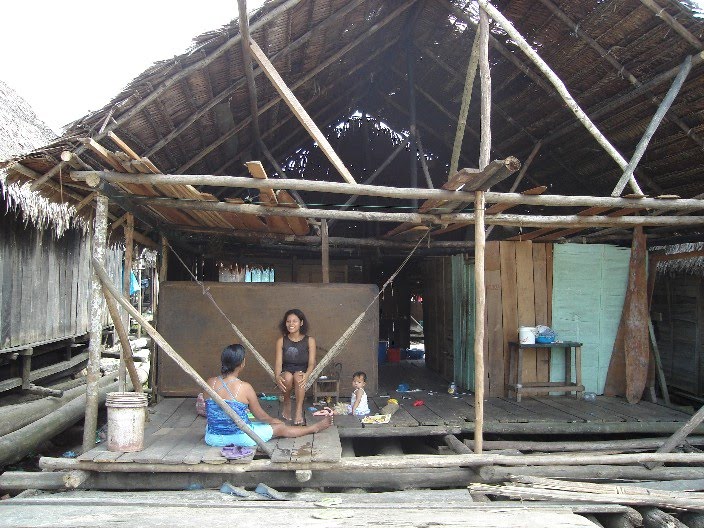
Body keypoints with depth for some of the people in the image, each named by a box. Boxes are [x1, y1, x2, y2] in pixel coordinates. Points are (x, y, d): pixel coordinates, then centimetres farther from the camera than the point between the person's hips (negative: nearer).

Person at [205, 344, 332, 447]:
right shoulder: (244, 387, -20)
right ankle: (315, 428, 37)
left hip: (214, 439, 4)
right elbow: (260, 416, -6)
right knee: (281, 428, 17)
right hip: (241, 438, -4)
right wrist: (273, 421, 16)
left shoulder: (210, 383, -9)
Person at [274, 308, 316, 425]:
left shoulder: (309, 341, -1)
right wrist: (277, 376, -27)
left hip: (302, 372, -1)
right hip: (286, 372, 1)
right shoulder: (281, 341, 3)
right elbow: (278, 362, -5)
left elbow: (312, 363, -8)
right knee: (288, 376, -35)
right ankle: (287, 403, -6)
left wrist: (306, 375, -31)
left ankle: (299, 411, -31)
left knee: (298, 376, -36)